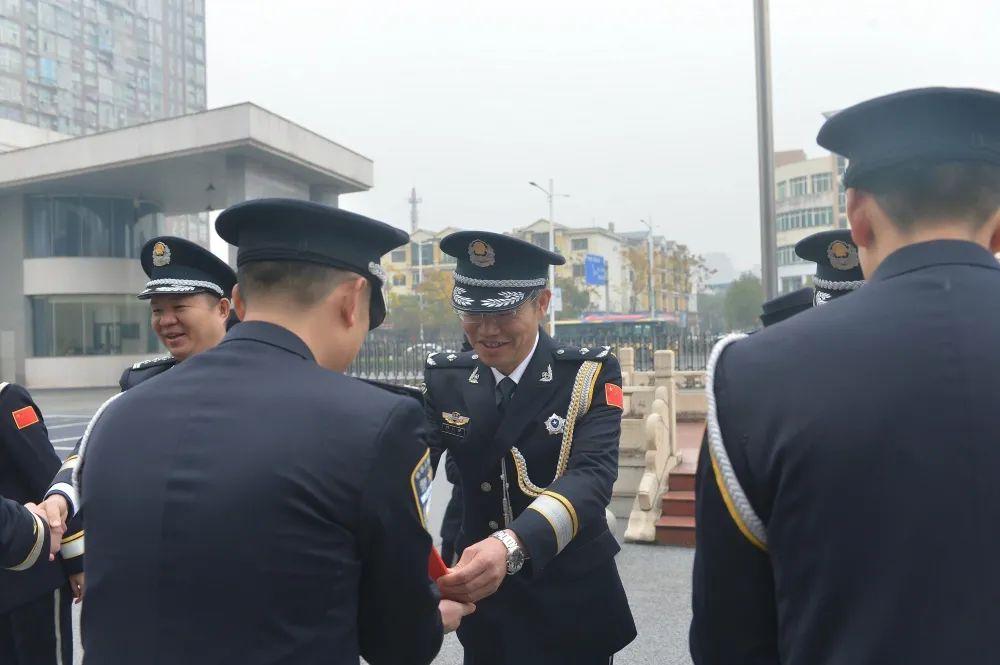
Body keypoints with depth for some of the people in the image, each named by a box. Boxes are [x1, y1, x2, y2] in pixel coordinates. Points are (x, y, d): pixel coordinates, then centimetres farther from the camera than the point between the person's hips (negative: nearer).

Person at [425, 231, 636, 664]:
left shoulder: (590, 374, -13)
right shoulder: (444, 379, -3)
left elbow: (592, 475, -27)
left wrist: (512, 544, -44)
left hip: (571, 601, -2)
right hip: (481, 601, 3)